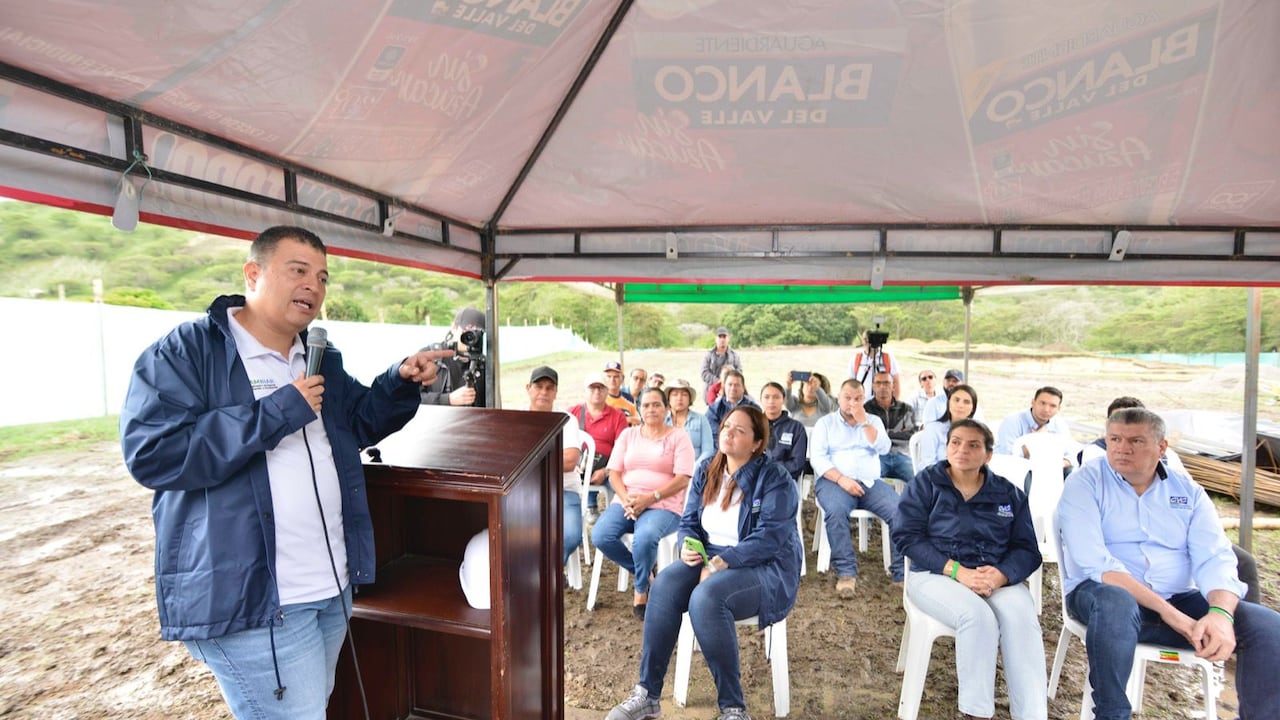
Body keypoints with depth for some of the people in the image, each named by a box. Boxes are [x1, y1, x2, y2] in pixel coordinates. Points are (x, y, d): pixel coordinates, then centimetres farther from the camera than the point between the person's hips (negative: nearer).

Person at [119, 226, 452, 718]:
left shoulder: (321, 358, 12)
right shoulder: (182, 353, -10)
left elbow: (361, 421, 17)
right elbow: (151, 453, -20)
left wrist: (401, 381, -2)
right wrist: (275, 414, -23)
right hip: (248, 597, -7)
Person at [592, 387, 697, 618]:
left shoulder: (678, 436, 4)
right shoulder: (628, 434, 15)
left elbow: (683, 479, -7)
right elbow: (613, 473, 9)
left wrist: (650, 498, -18)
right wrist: (626, 499, -12)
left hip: (663, 505, -4)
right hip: (625, 501, 4)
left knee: (644, 538, -35)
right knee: (600, 536, -25)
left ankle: (642, 589, -2)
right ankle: (640, 573, 5)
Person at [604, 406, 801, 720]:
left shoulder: (775, 479, -13)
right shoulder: (706, 471, 6)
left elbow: (769, 538, -21)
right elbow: (688, 522, 9)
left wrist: (721, 563, -26)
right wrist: (688, 546, -13)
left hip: (765, 569, -5)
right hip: (710, 559, 6)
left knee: (705, 597, -34)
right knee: (666, 583, -24)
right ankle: (647, 694, -15)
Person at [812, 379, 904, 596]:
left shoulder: (873, 420, 18)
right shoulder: (825, 423, 10)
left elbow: (884, 448, 0)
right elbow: (817, 458, -2)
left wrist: (864, 422, -6)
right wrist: (841, 479, -17)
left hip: (871, 482, 3)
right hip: (834, 481, -2)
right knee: (836, 511, -35)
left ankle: (902, 572, -15)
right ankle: (846, 572, -26)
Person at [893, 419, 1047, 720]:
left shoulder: (1009, 493, 11)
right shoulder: (925, 483, 2)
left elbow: (1027, 549, 5)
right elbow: (907, 536, -6)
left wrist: (1000, 575, -18)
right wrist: (958, 571, -19)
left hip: (998, 578, 3)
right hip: (936, 574, -3)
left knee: (1021, 616, -29)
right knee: (978, 616, -32)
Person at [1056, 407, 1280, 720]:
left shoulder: (1188, 491, 8)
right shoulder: (1085, 483, -7)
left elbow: (1215, 558, -4)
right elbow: (1093, 561, -17)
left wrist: (1221, 613, -24)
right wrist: (1167, 611, -24)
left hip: (1179, 600, 5)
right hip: (1104, 593, -4)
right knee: (1116, 602, -38)